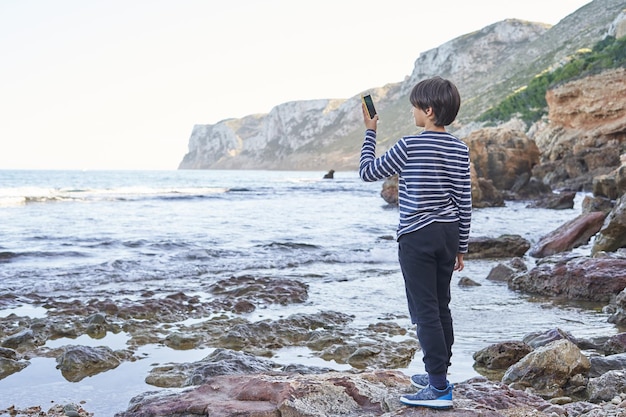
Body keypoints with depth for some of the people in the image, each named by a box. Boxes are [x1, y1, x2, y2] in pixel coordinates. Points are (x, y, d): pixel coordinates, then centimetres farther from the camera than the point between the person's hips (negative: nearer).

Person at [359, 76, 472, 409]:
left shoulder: (410, 146, -13)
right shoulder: (460, 149, 5)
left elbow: (368, 172, -2)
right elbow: (464, 203, 7)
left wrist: (370, 132, 9)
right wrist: (461, 247, 15)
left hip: (417, 237, -7)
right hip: (448, 234, 7)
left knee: (425, 311, -3)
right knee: (441, 307, 15)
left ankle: (439, 388, -1)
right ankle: (438, 374, 26)